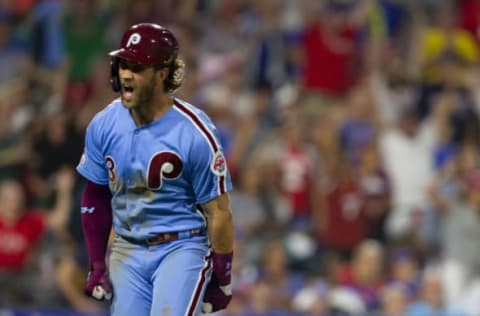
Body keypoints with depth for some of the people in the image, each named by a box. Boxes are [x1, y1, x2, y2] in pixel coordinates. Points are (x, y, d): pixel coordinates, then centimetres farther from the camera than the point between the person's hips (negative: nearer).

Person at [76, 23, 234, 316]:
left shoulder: (194, 133, -16)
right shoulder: (103, 125, -3)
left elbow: (218, 210, -10)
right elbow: (96, 197, 10)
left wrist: (222, 280, -7)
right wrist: (97, 265, 7)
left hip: (182, 248, -5)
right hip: (127, 252, 5)